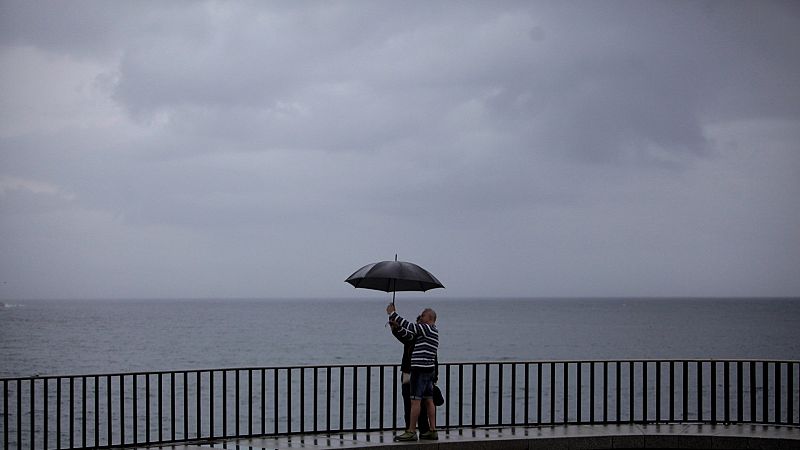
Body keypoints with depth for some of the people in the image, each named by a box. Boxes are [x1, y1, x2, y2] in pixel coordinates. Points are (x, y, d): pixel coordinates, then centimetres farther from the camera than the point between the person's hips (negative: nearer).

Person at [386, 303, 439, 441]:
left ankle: (411, 432, -9)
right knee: (429, 400, 10)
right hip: (429, 369, 10)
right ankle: (432, 431, 11)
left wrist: (393, 313, -9)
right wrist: (397, 325, 14)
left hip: (421, 369, -10)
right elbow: (410, 334, 20)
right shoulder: (433, 331, 18)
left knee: (415, 400, -9)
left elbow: (410, 327, -15)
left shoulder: (427, 328, -11)